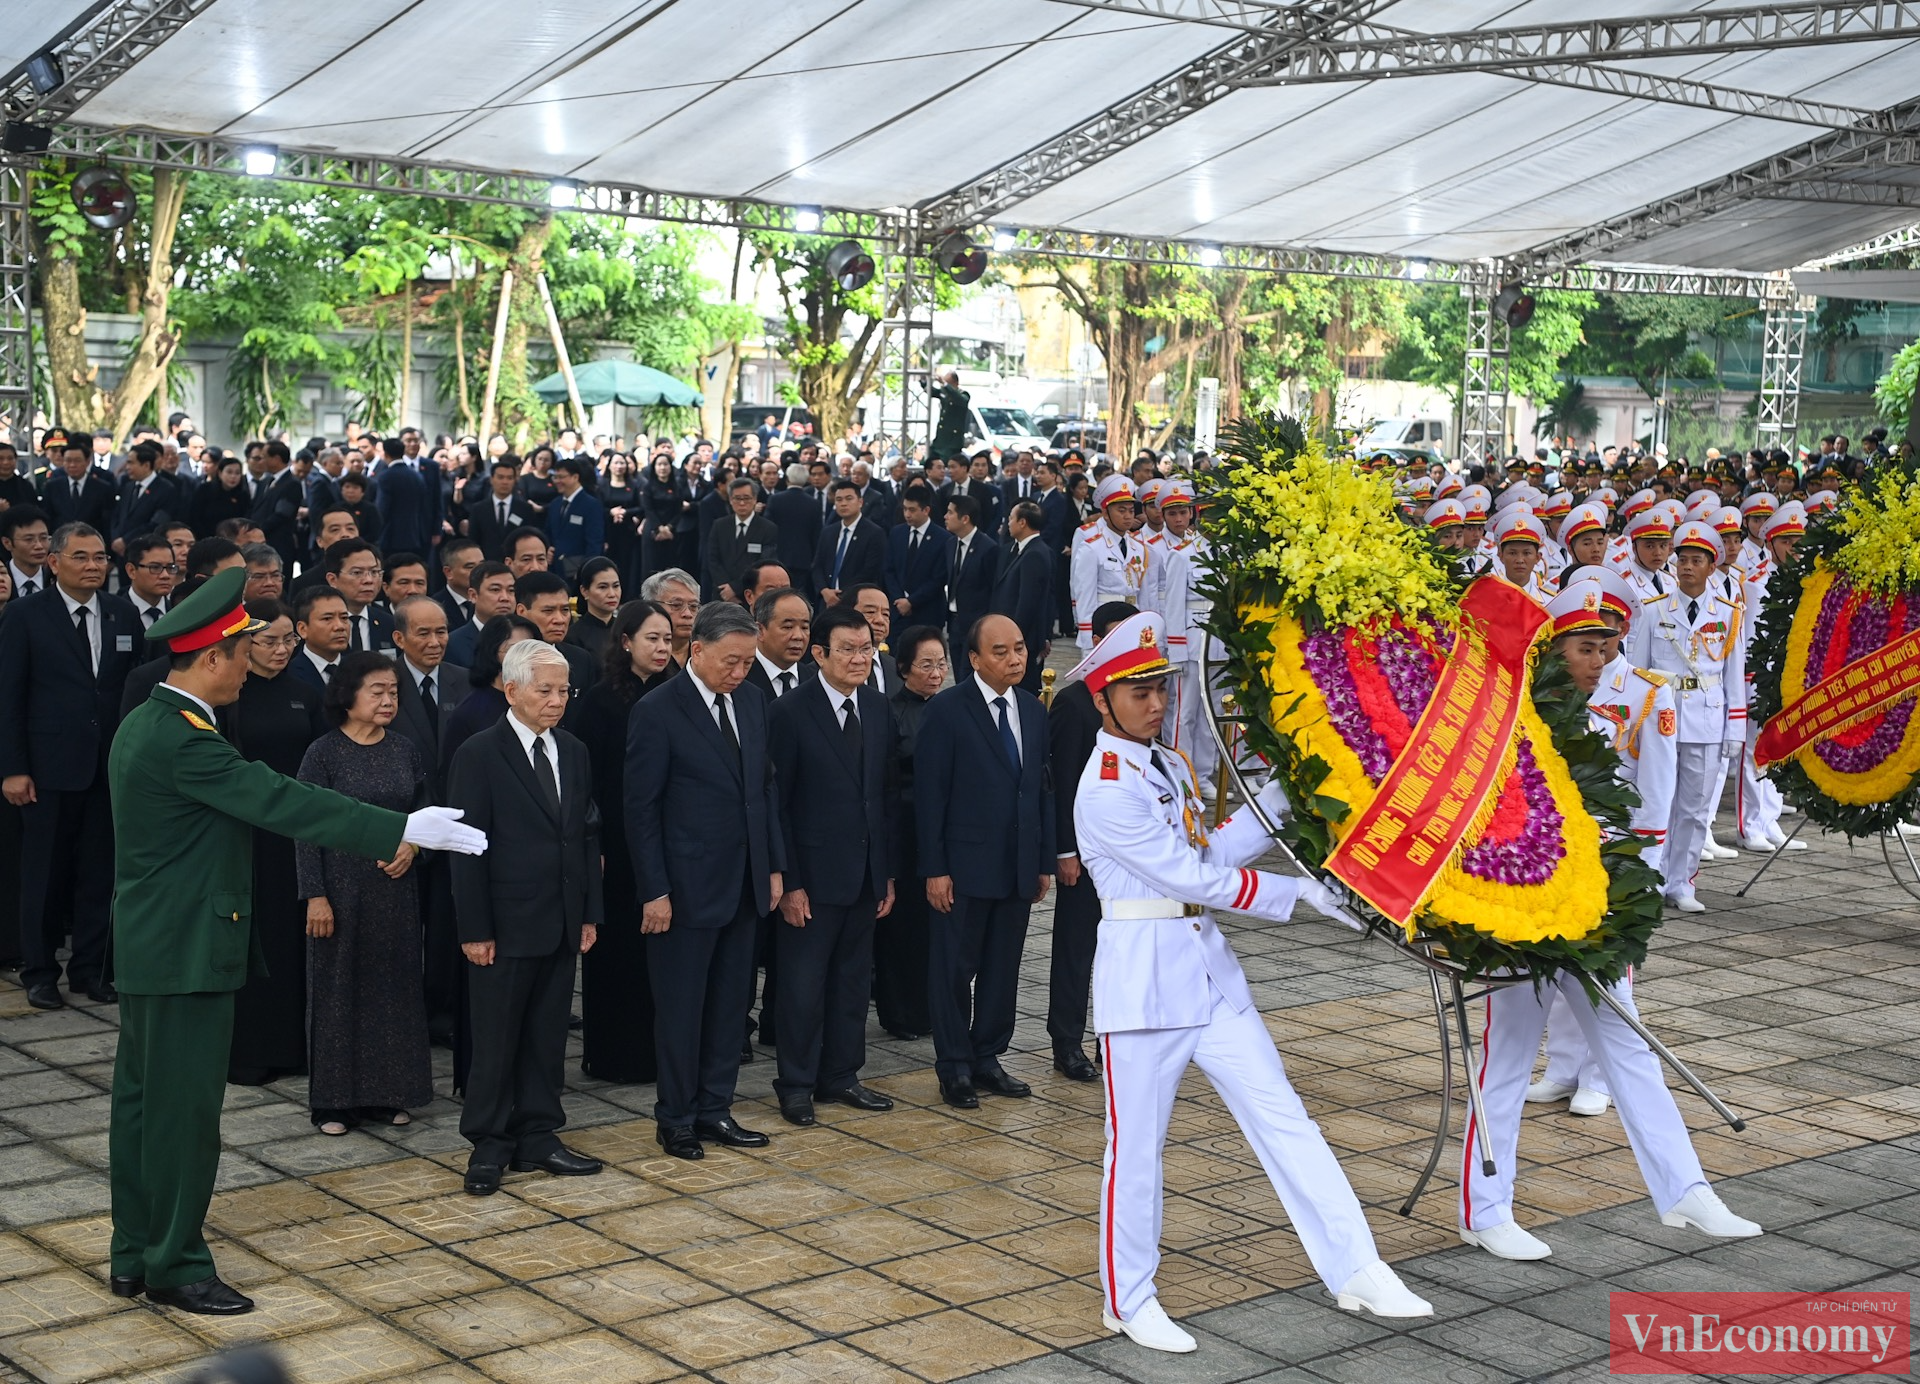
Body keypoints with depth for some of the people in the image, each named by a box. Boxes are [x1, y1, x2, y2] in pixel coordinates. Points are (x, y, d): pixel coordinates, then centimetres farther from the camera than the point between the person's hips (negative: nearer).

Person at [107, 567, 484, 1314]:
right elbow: (284, 802, -25)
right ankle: (175, 1265, 9)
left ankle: (134, 1255, 25)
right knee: (184, 1106, -1)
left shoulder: (145, 724, 10)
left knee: (141, 1100, 15)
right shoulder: (183, 740, -22)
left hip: (151, 943, 10)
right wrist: (402, 830, -25)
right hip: (187, 950, -10)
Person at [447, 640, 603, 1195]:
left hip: (562, 925, 6)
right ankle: (489, 1146, 14)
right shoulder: (479, 755, -9)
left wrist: (590, 913, 8)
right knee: (496, 1040, 4)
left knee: (547, 1038, 11)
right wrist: (475, 930, -13)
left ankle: (538, 1138, 20)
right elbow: (468, 850, -10)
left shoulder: (573, 753, 9)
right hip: (506, 926, -5)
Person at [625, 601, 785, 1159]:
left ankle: (714, 1110, 22)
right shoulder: (658, 711, -12)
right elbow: (641, 808, -11)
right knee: (681, 1006, 4)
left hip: (744, 882, 6)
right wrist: (655, 891, -14)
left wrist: (774, 865, 9)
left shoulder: (752, 701, 7)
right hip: (688, 884, -6)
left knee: (730, 1001, 12)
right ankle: (676, 1119, 16)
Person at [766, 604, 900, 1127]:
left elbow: (888, 794, 11)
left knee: (853, 980, 13)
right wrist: (788, 882, -14)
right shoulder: (791, 713, -11)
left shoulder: (878, 710, 7)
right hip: (813, 876, -5)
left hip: (866, 875, 6)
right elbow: (777, 803, -10)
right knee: (804, 985, 3)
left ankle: (840, 1076, 25)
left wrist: (889, 871, 7)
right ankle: (796, 1084, 15)